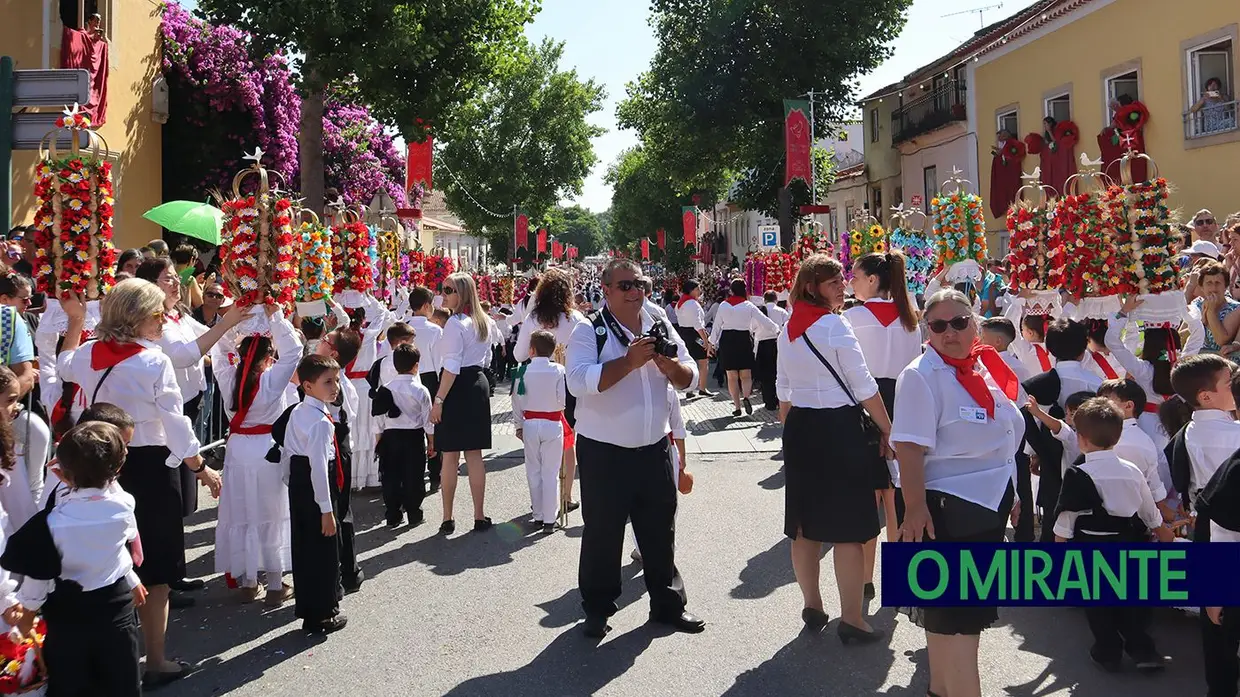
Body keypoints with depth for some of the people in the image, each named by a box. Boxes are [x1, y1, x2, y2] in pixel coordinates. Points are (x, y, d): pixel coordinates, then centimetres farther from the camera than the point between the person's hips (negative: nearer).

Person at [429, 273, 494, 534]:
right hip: (479, 385, 8)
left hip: (458, 388, -7)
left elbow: (451, 367, -19)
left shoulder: (455, 323, -15)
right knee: (475, 454, 10)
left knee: (450, 456, 0)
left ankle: (448, 519, 7)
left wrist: (438, 400, -17)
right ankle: (479, 517, 12)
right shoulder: (483, 322, 10)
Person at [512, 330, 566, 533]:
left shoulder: (523, 370, -6)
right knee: (550, 473, 4)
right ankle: (550, 519, 5)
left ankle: (538, 516, 18)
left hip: (530, 424, 1)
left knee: (534, 472, 12)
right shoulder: (559, 370, -11)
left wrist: (519, 425, 11)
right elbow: (563, 400, -10)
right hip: (553, 424, -1)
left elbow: (517, 400, 0)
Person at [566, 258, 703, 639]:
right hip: (604, 453, -4)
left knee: (660, 531, 13)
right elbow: (580, 382, -22)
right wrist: (629, 361, -28)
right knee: (603, 534, 6)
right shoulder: (589, 332, -7)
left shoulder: (661, 328, 8)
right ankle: (598, 609, 21)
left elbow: (690, 376, 6)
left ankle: (667, 604, 28)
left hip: (654, 449, 4)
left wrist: (670, 366, -16)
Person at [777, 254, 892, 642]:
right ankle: (852, 620, 4)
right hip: (839, 428, -7)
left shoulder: (788, 330, 10)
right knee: (849, 527, 0)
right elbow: (864, 387, -12)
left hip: (799, 428, 7)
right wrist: (888, 431, -5)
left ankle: (812, 607, 26)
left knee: (806, 523, 13)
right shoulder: (835, 326, -12)